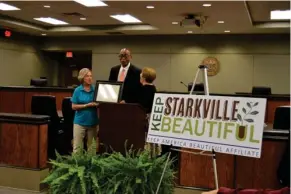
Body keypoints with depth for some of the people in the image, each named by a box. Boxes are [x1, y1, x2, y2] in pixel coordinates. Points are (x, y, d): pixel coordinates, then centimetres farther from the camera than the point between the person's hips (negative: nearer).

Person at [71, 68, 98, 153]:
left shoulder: (95, 89, 3)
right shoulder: (77, 90, -2)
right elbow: (74, 106, -4)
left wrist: (97, 104, -14)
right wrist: (87, 105, -13)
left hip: (93, 122, 2)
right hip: (80, 121, -2)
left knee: (91, 147, 9)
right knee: (77, 147, -1)